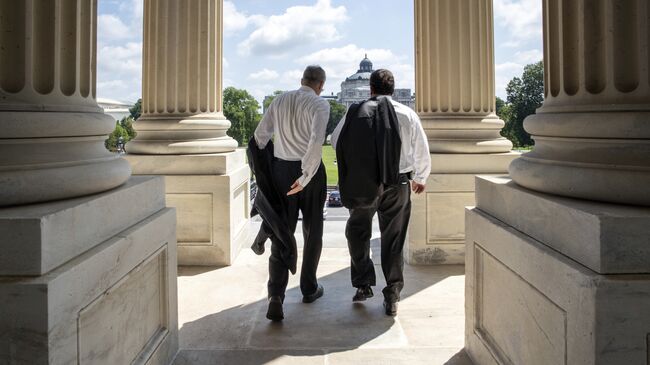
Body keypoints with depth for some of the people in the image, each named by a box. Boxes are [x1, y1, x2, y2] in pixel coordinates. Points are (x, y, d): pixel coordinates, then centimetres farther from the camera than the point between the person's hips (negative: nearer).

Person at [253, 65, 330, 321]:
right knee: (312, 231, 16)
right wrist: (305, 177, -20)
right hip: (309, 170, -3)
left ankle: (276, 296, -10)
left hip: (281, 169, 3)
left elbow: (260, 135, 6)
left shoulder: (280, 101, 6)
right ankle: (309, 289, 29)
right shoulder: (320, 104, -8)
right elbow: (316, 141, -23)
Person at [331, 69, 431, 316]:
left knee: (357, 231, 22)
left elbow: (335, 141, 8)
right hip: (397, 185, 1)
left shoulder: (355, 112, -2)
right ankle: (392, 297, 15)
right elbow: (422, 152, 6)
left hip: (362, 185, 0)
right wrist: (420, 178, 23)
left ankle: (363, 285, 22)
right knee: (393, 240, 11)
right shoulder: (407, 114, -1)